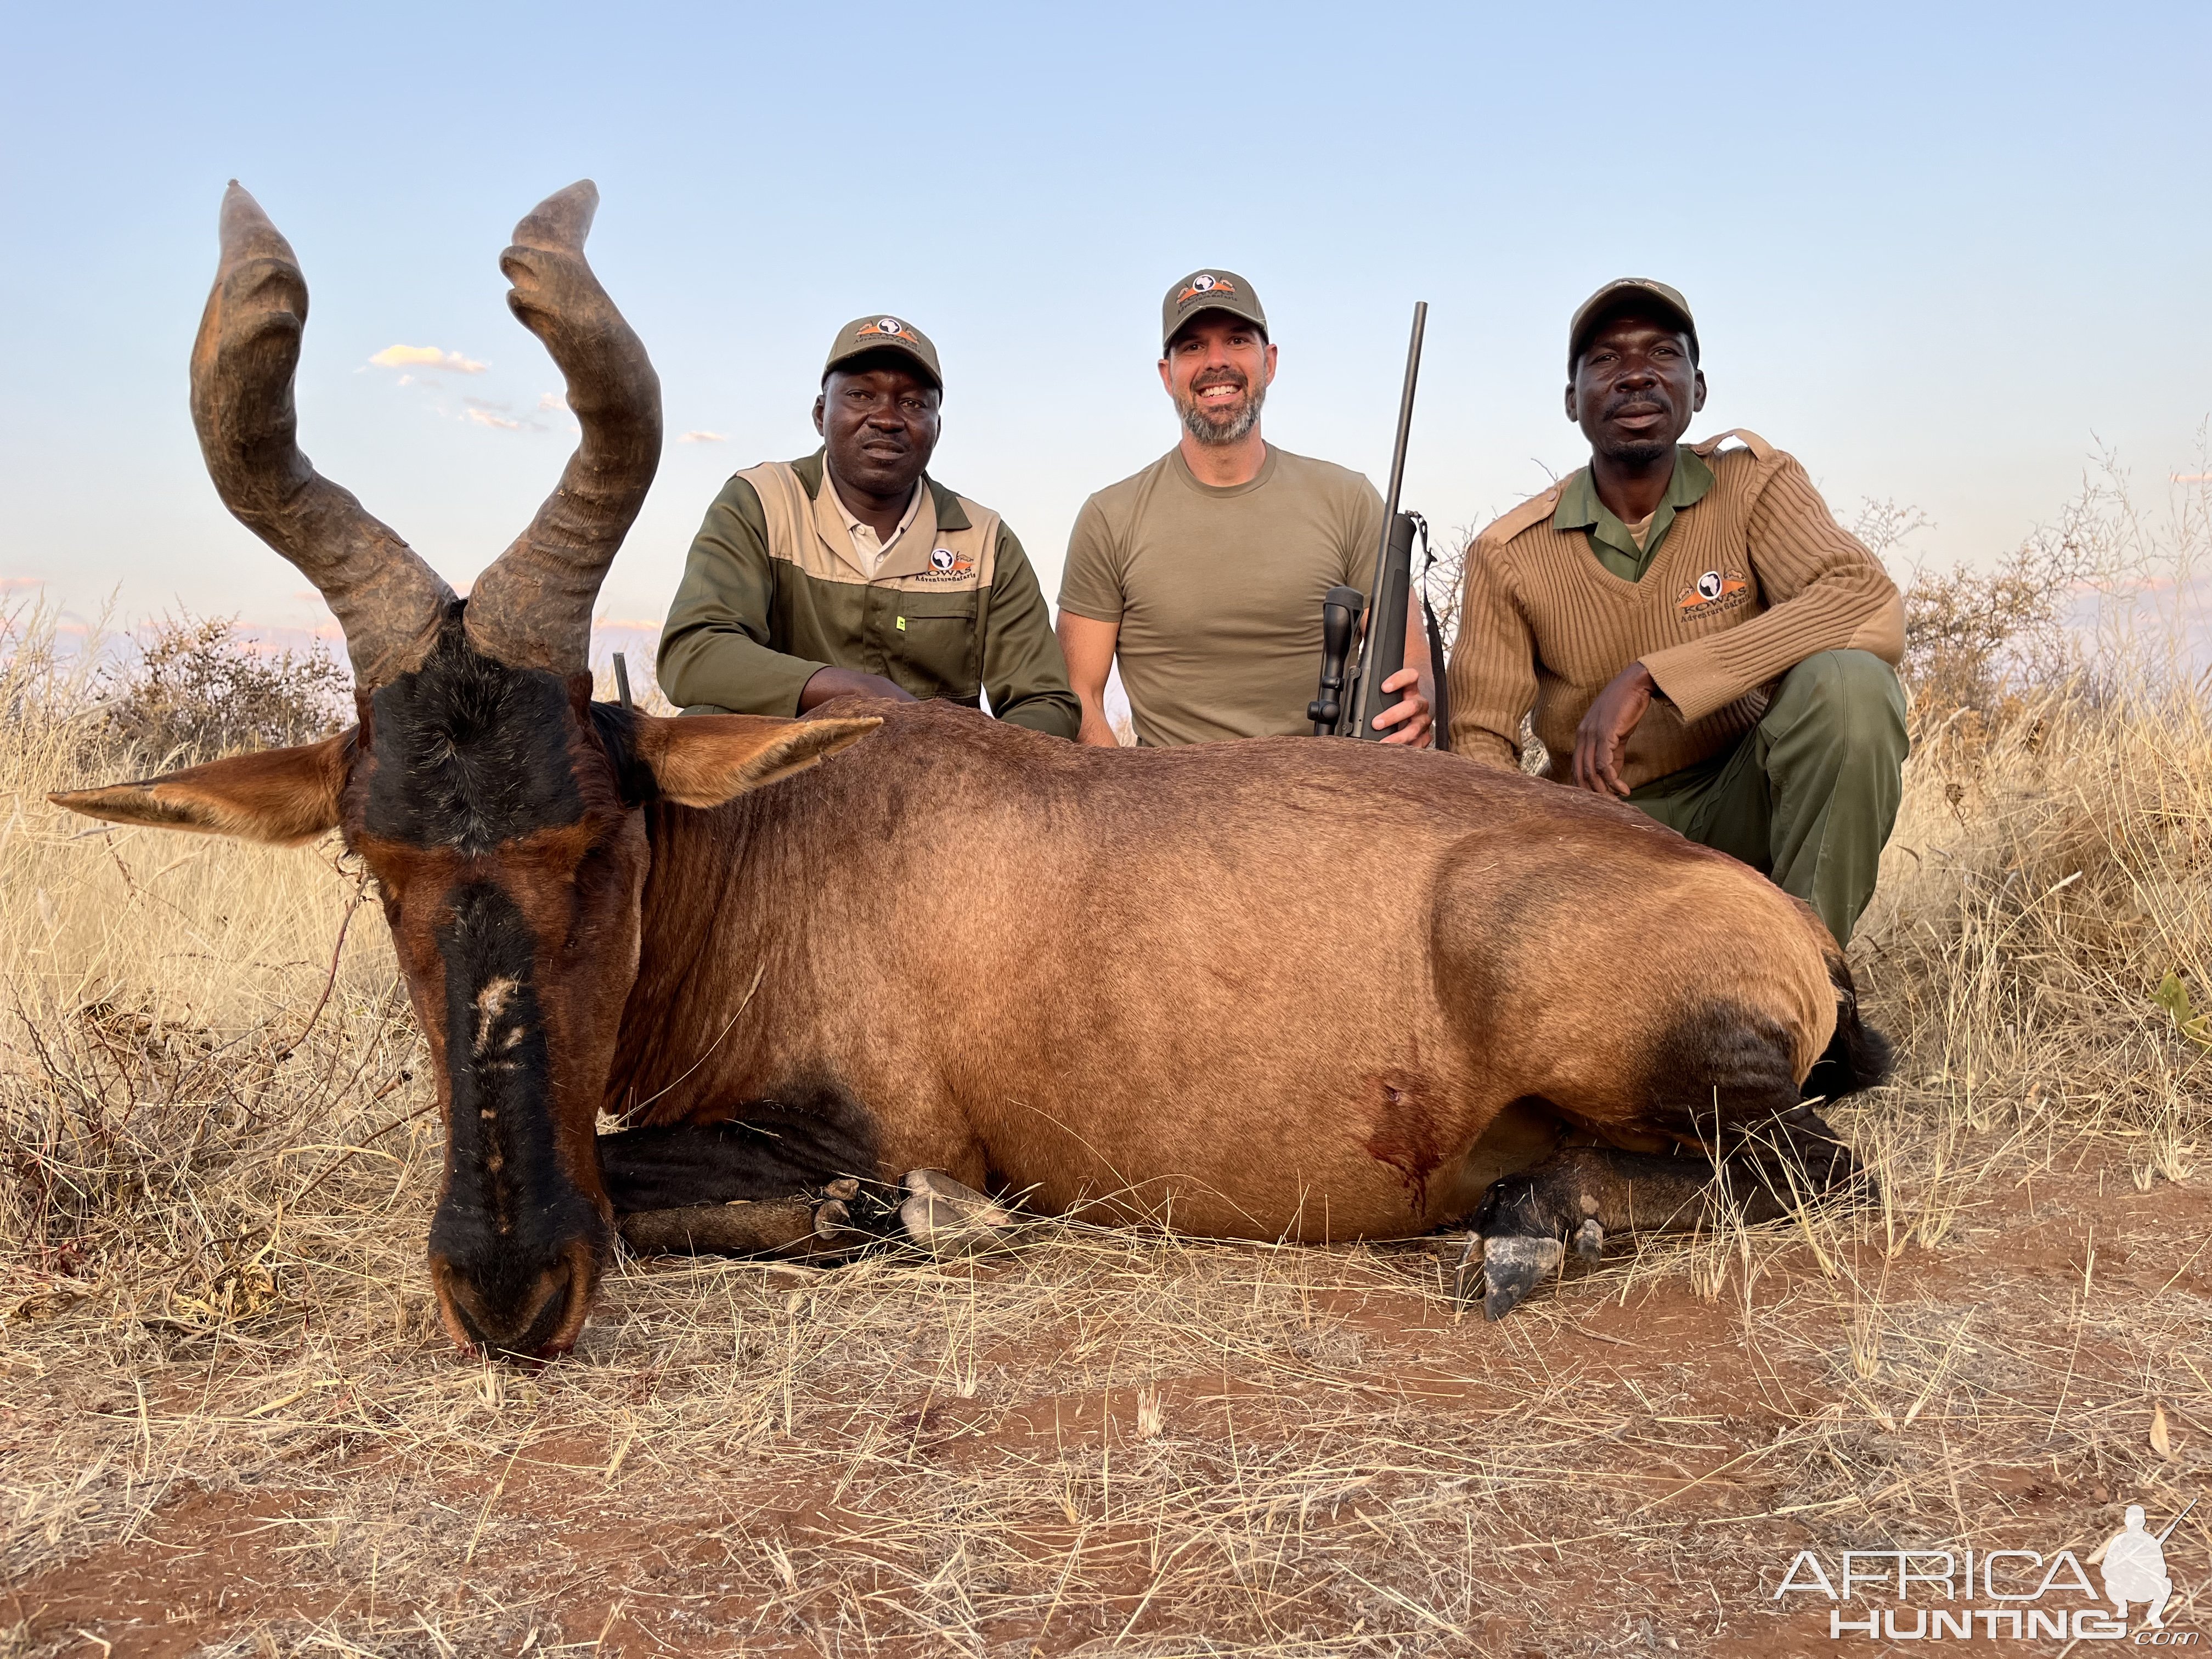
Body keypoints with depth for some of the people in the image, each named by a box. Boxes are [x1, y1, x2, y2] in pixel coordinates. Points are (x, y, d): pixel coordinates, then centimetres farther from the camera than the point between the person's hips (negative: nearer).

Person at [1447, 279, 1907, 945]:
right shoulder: (1509, 554, -5)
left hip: (1742, 802, 0)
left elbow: (1873, 607, -22)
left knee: (1847, 682, -29)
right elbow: (1479, 738, -4)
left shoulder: (1749, 479, -6)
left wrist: (1651, 677, -31)